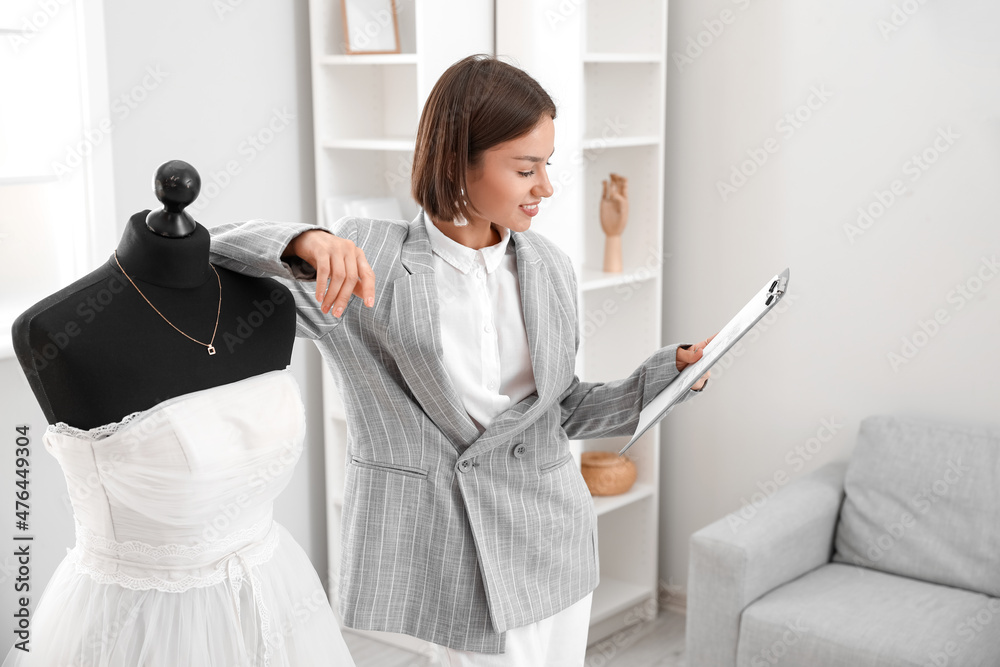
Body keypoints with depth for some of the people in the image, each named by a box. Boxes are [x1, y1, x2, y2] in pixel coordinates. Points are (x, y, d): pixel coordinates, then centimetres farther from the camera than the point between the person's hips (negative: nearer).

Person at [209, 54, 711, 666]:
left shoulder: (549, 267, 4)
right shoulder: (366, 260, -8)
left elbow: (563, 410, 10)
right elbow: (213, 252, -12)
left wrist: (671, 373, -2)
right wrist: (307, 243, -31)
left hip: (550, 540, 4)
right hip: (445, 552, -4)